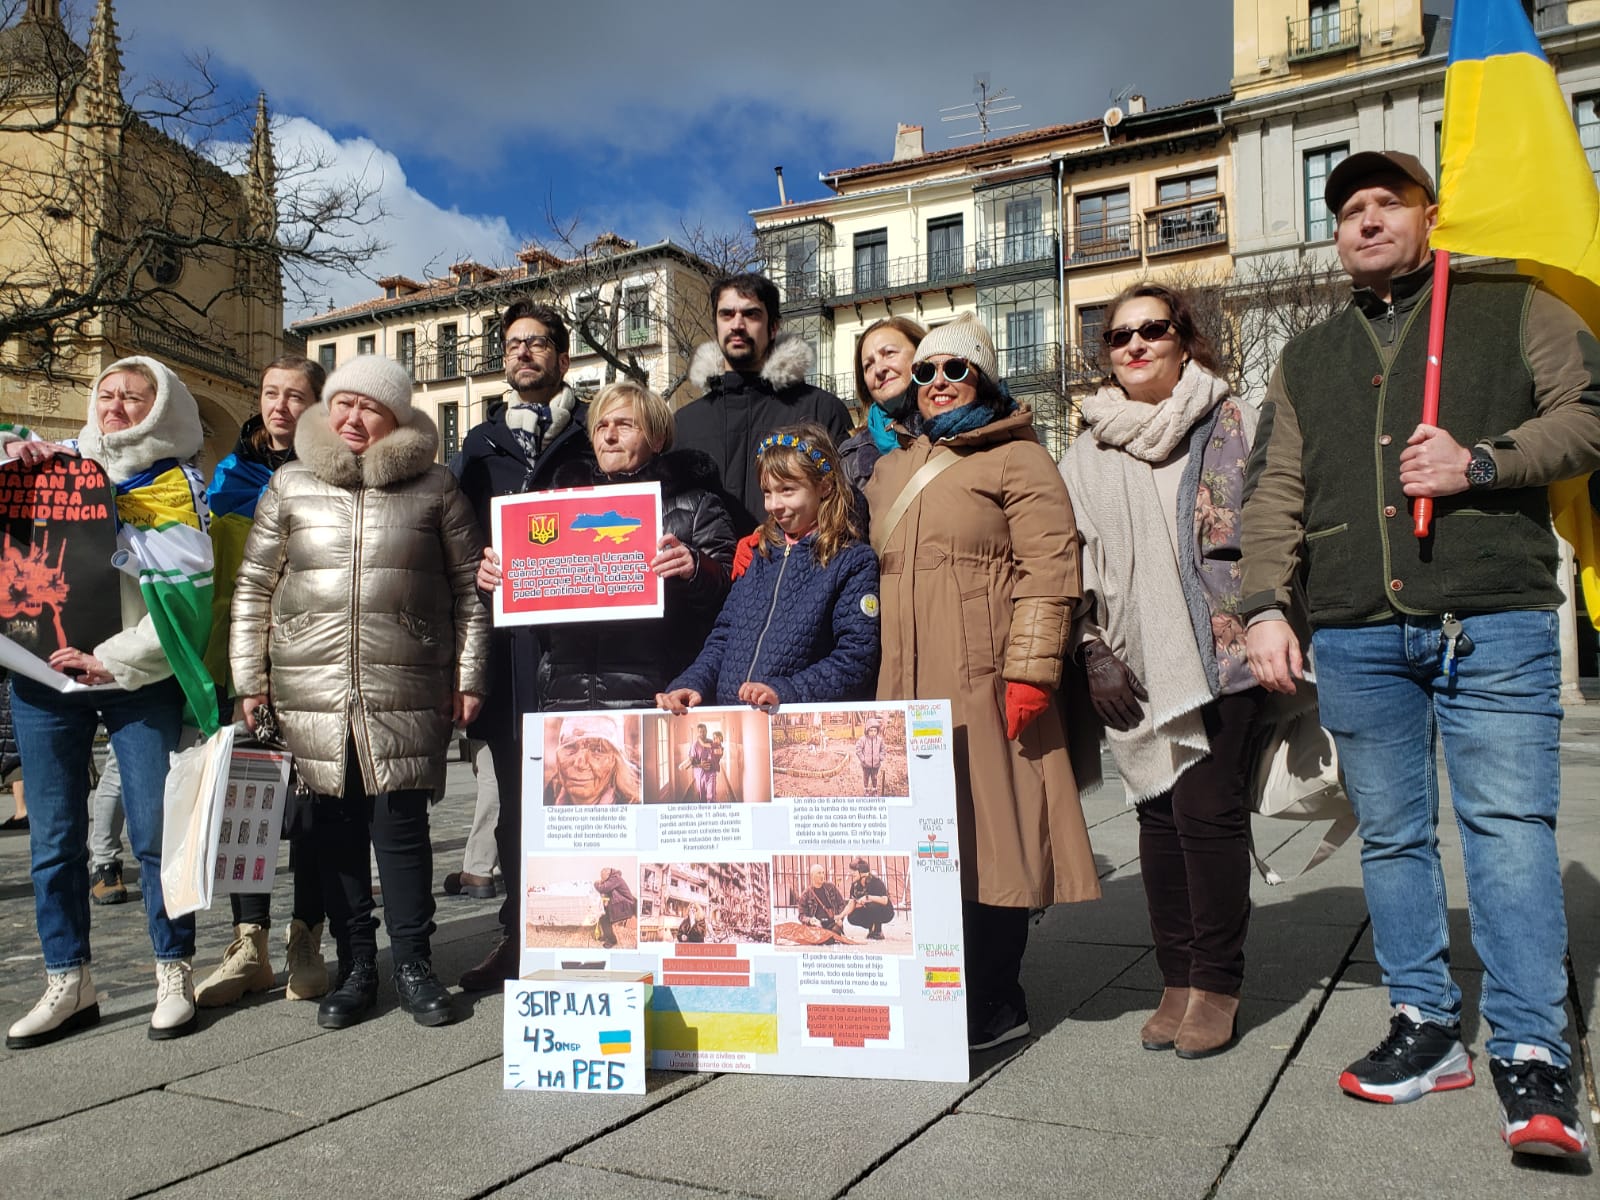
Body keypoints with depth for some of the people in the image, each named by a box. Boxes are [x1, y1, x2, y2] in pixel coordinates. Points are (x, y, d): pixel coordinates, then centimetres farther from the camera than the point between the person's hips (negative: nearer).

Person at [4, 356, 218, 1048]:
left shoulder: (177, 486, 1)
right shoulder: (58, 464, 12)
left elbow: (185, 596, -8)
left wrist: (112, 660, -14)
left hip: (140, 680, -3)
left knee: (155, 831, -2)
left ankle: (174, 975, 12)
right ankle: (68, 985, 18)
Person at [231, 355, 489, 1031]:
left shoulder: (433, 488, 5)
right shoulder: (290, 486, 10)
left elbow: (469, 587, 7)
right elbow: (253, 588, 12)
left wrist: (468, 676, 3)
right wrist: (249, 680, 7)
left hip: (406, 691, -2)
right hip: (310, 692, 2)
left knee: (401, 825, 0)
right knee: (334, 828, 7)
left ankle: (414, 965, 15)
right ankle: (355, 968, 20)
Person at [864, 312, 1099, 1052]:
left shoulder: (1015, 458, 0)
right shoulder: (891, 469, 22)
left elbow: (1049, 567, -9)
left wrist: (1029, 670, -17)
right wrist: (879, 674, 20)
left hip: (984, 684, -6)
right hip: (909, 684, 6)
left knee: (990, 834, -2)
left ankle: (994, 1002, 9)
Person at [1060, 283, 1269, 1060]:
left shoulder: (1232, 425, 5)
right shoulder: (1089, 451, 12)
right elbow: (1074, 560, 10)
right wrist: (1093, 651, 1)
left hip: (1222, 655, -3)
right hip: (1136, 667, 3)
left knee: (1207, 808, -8)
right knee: (1159, 813, 6)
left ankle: (1216, 983, 8)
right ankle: (1177, 979, 18)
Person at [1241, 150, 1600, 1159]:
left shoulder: (1514, 309, 12)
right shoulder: (1309, 359, 20)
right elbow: (1275, 491, 13)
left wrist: (1481, 462, -12)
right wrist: (1266, 605, 2)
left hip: (1495, 620, -3)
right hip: (1357, 632, 4)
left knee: (1511, 825, -7)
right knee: (1391, 834, 7)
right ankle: (1427, 1025, 18)